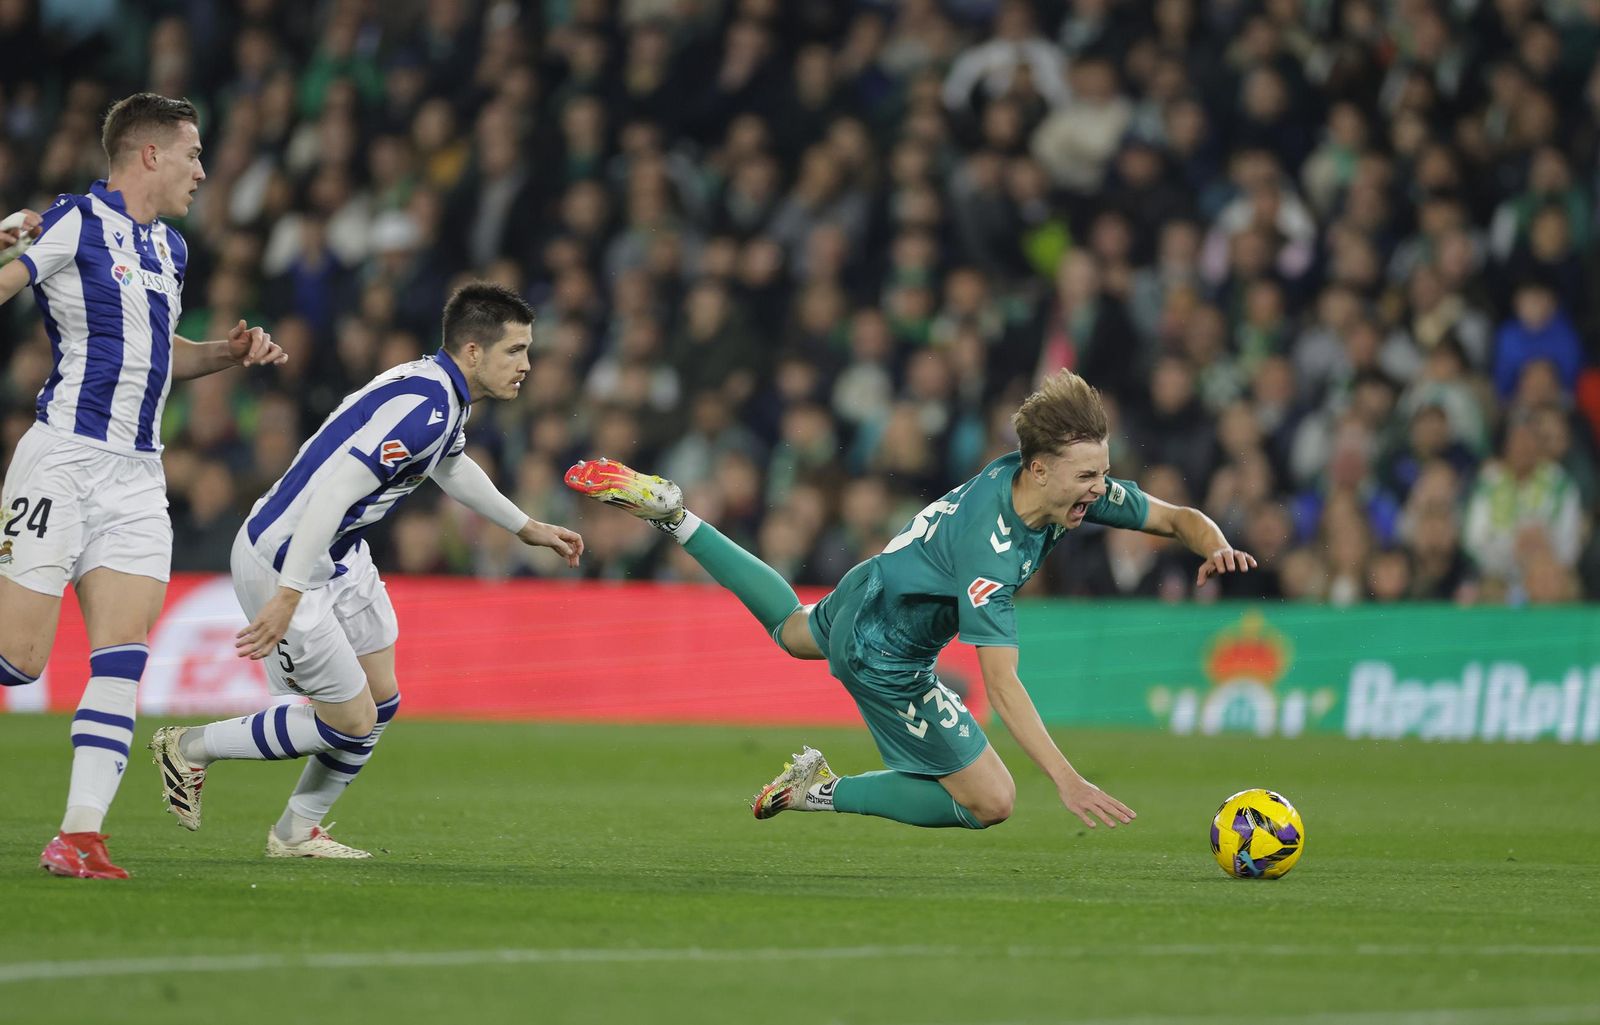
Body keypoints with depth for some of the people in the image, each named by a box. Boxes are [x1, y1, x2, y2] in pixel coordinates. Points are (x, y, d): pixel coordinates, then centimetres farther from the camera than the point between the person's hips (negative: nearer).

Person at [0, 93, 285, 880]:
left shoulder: (169, 249, 18)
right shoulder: (74, 223, -7)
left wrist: (229, 353, 17)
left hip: (137, 475, 7)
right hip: (64, 461, -7)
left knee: (122, 659, -5)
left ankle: (79, 836, -7)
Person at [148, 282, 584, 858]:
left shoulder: (445, 395, 5)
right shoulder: (423, 406, -27)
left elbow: (450, 466, 29)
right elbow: (333, 493, -32)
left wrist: (526, 527, 38)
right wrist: (287, 595, -34)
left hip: (339, 554, 10)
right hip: (281, 565, -10)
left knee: (382, 702, 13)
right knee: (351, 723, -2)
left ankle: (296, 833, 26)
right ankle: (190, 748, 13)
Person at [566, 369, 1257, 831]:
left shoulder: (1082, 489, -17)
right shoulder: (988, 550, -40)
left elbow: (1179, 519, -5)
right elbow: (1001, 686, -43)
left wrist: (1216, 546, -28)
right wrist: (1066, 779, -50)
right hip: (884, 657, -9)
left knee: (794, 630, 40)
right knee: (990, 803, -6)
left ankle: (669, 513, 39)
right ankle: (822, 791, 3)